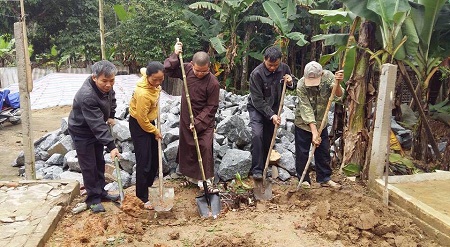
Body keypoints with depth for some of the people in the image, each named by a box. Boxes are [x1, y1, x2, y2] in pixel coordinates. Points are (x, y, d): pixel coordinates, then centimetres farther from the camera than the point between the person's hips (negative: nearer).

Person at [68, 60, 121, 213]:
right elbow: (98, 125, -40)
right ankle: (93, 199, 14)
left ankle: (101, 191, 32)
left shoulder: (106, 86, -13)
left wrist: (111, 116, 5)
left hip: (96, 129, 8)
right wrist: (111, 146, -42)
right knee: (89, 166, -1)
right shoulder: (86, 96, -38)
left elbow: (112, 98, 13)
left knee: (100, 162, 17)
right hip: (82, 132, -8)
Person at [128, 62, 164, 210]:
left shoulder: (148, 75, -12)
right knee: (144, 161, -5)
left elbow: (143, 69, 15)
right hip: (138, 125, -9)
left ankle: (148, 184, 38)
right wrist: (155, 131, -11)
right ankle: (143, 196, 9)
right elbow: (142, 118, -25)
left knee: (155, 157, 17)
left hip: (149, 121, 9)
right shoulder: (143, 94, -35)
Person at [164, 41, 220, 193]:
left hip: (205, 122, -5)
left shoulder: (213, 83, -20)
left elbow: (211, 107, -16)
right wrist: (175, 55, -14)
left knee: (205, 148, -10)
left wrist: (198, 122, -20)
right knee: (187, 148, 14)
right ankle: (191, 176, 32)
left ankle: (207, 180, 4)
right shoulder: (187, 69, -8)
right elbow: (168, 69, 0)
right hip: (186, 118, 5)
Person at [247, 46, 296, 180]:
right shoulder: (256, 74, -24)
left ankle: (264, 166, 24)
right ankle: (256, 170, -13)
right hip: (257, 108, -4)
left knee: (268, 138, 8)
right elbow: (257, 100, -22)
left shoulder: (284, 68, -8)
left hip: (273, 108, 5)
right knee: (257, 135, -22)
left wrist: (290, 83, -16)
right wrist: (271, 115, -27)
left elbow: (293, 87, 8)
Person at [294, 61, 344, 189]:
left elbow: (339, 94, -26)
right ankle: (304, 179, 18)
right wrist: (314, 132, -33)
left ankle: (324, 178, 23)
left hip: (321, 122, 3)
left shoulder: (328, 76, -18)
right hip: (304, 123, -3)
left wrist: (337, 83, -48)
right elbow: (306, 110, -29)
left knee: (323, 151, 10)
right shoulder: (301, 85, -26)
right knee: (302, 152, 4)